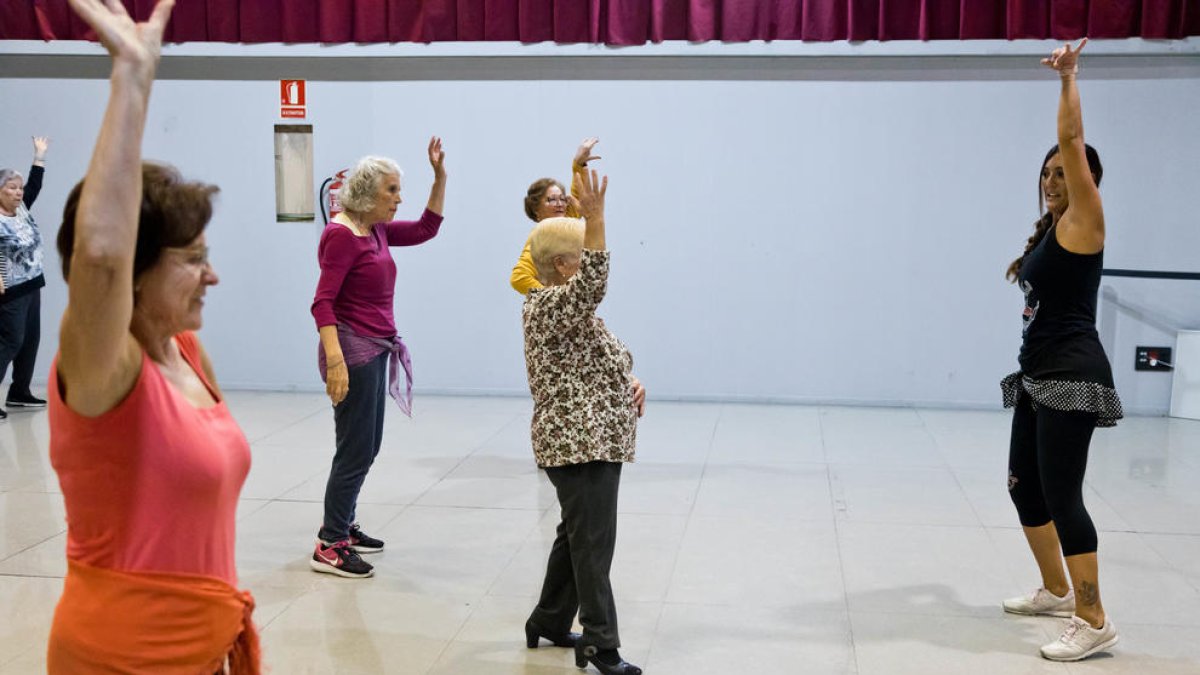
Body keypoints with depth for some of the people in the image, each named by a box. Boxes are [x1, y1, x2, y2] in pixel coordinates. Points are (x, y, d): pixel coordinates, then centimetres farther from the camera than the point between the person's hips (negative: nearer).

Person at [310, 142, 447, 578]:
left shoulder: (377, 231, 11)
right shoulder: (341, 234, -15)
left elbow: (426, 229, 20)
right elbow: (323, 302, -21)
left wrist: (439, 175, 10)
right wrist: (335, 360, -30)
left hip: (376, 349, 10)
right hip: (352, 349, -10)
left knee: (367, 446, 16)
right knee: (356, 450, -6)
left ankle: (343, 526, 29)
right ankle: (328, 547, 1)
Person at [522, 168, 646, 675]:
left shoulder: (570, 306, 18)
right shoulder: (547, 306, -14)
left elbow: (602, 357, 24)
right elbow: (593, 284, -33)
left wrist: (630, 382, 4)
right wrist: (595, 217, -39)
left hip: (598, 438, 11)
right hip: (578, 442, -11)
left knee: (578, 535, 18)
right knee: (592, 541, -9)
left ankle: (550, 622, 29)